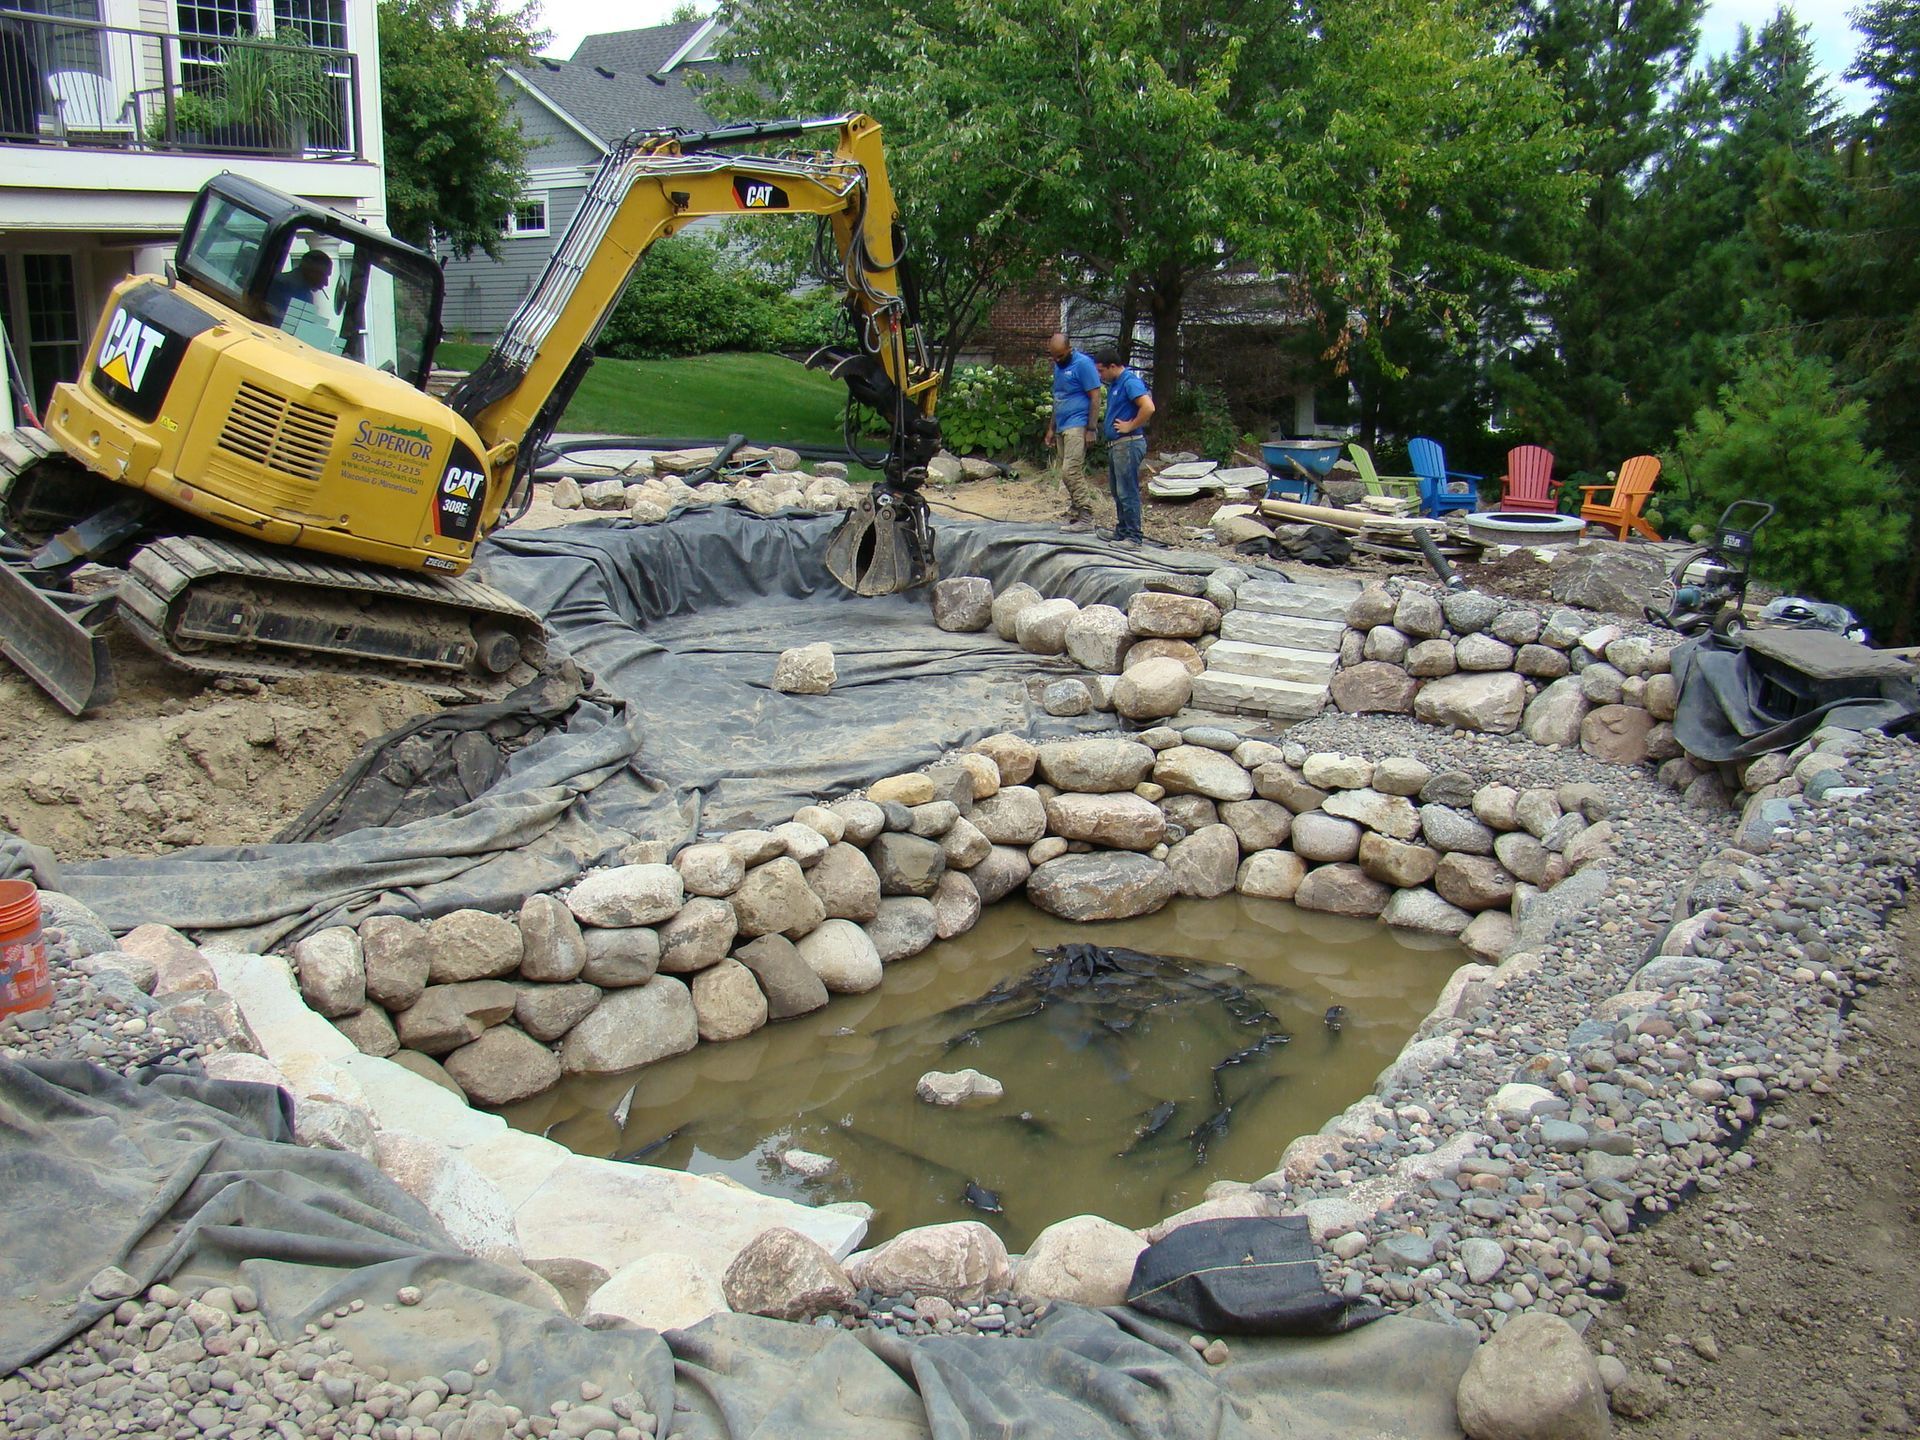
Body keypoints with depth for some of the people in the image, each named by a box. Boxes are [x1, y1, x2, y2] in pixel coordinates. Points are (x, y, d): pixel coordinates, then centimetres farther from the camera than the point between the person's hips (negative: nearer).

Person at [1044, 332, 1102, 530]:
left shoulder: (1083, 364, -9)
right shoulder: (1058, 367, 17)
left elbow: (1095, 397, -11)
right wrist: (1051, 428, 22)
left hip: (1076, 426, -9)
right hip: (1062, 427, 9)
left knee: (1071, 472, -15)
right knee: (1068, 473, 8)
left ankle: (1086, 518, -12)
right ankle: (1074, 515, 13)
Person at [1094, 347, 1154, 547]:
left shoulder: (1130, 382, -15)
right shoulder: (1114, 384, 16)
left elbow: (1148, 408, -27)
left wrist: (1130, 426, -18)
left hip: (1128, 444, -10)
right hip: (1114, 445, 10)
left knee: (1127, 492, -8)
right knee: (1118, 491, 16)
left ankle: (1133, 537, -4)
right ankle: (1121, 531, 25)